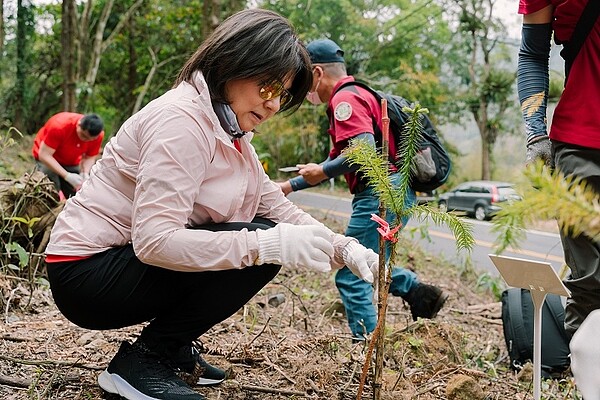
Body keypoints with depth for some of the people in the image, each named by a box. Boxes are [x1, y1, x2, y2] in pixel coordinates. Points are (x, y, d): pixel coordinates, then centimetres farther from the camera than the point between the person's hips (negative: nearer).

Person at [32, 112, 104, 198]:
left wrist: (85, 173, -30)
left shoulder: (98, 135, -23)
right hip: (47, 160, -4)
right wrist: (67, 176, -40)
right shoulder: (60, 126, -36)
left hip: (71, 163, 4)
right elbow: (44, 155, -32)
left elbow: (90, 157, -8)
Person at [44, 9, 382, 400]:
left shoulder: (228, 129, 8)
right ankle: (141, 363, -9)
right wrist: (267, 245, -35)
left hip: (133, 260, 9)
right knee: (256, 244, -21)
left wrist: (344, 248, -13)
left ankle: (173, 349, 10)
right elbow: (154, 240, -31)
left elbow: (278, 207, 3)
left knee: (267, 238, 3)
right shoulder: (181, 119, -22)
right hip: (87, 273, -9)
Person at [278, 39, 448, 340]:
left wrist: (322, 172, -12)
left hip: (382, 192, -11)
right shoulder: (356, 96, 23)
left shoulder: (345, 99, -10)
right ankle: (420, 293, 20)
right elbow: (339, 160, 27)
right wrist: (289, 186, 24)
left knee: (350, 275, -3)